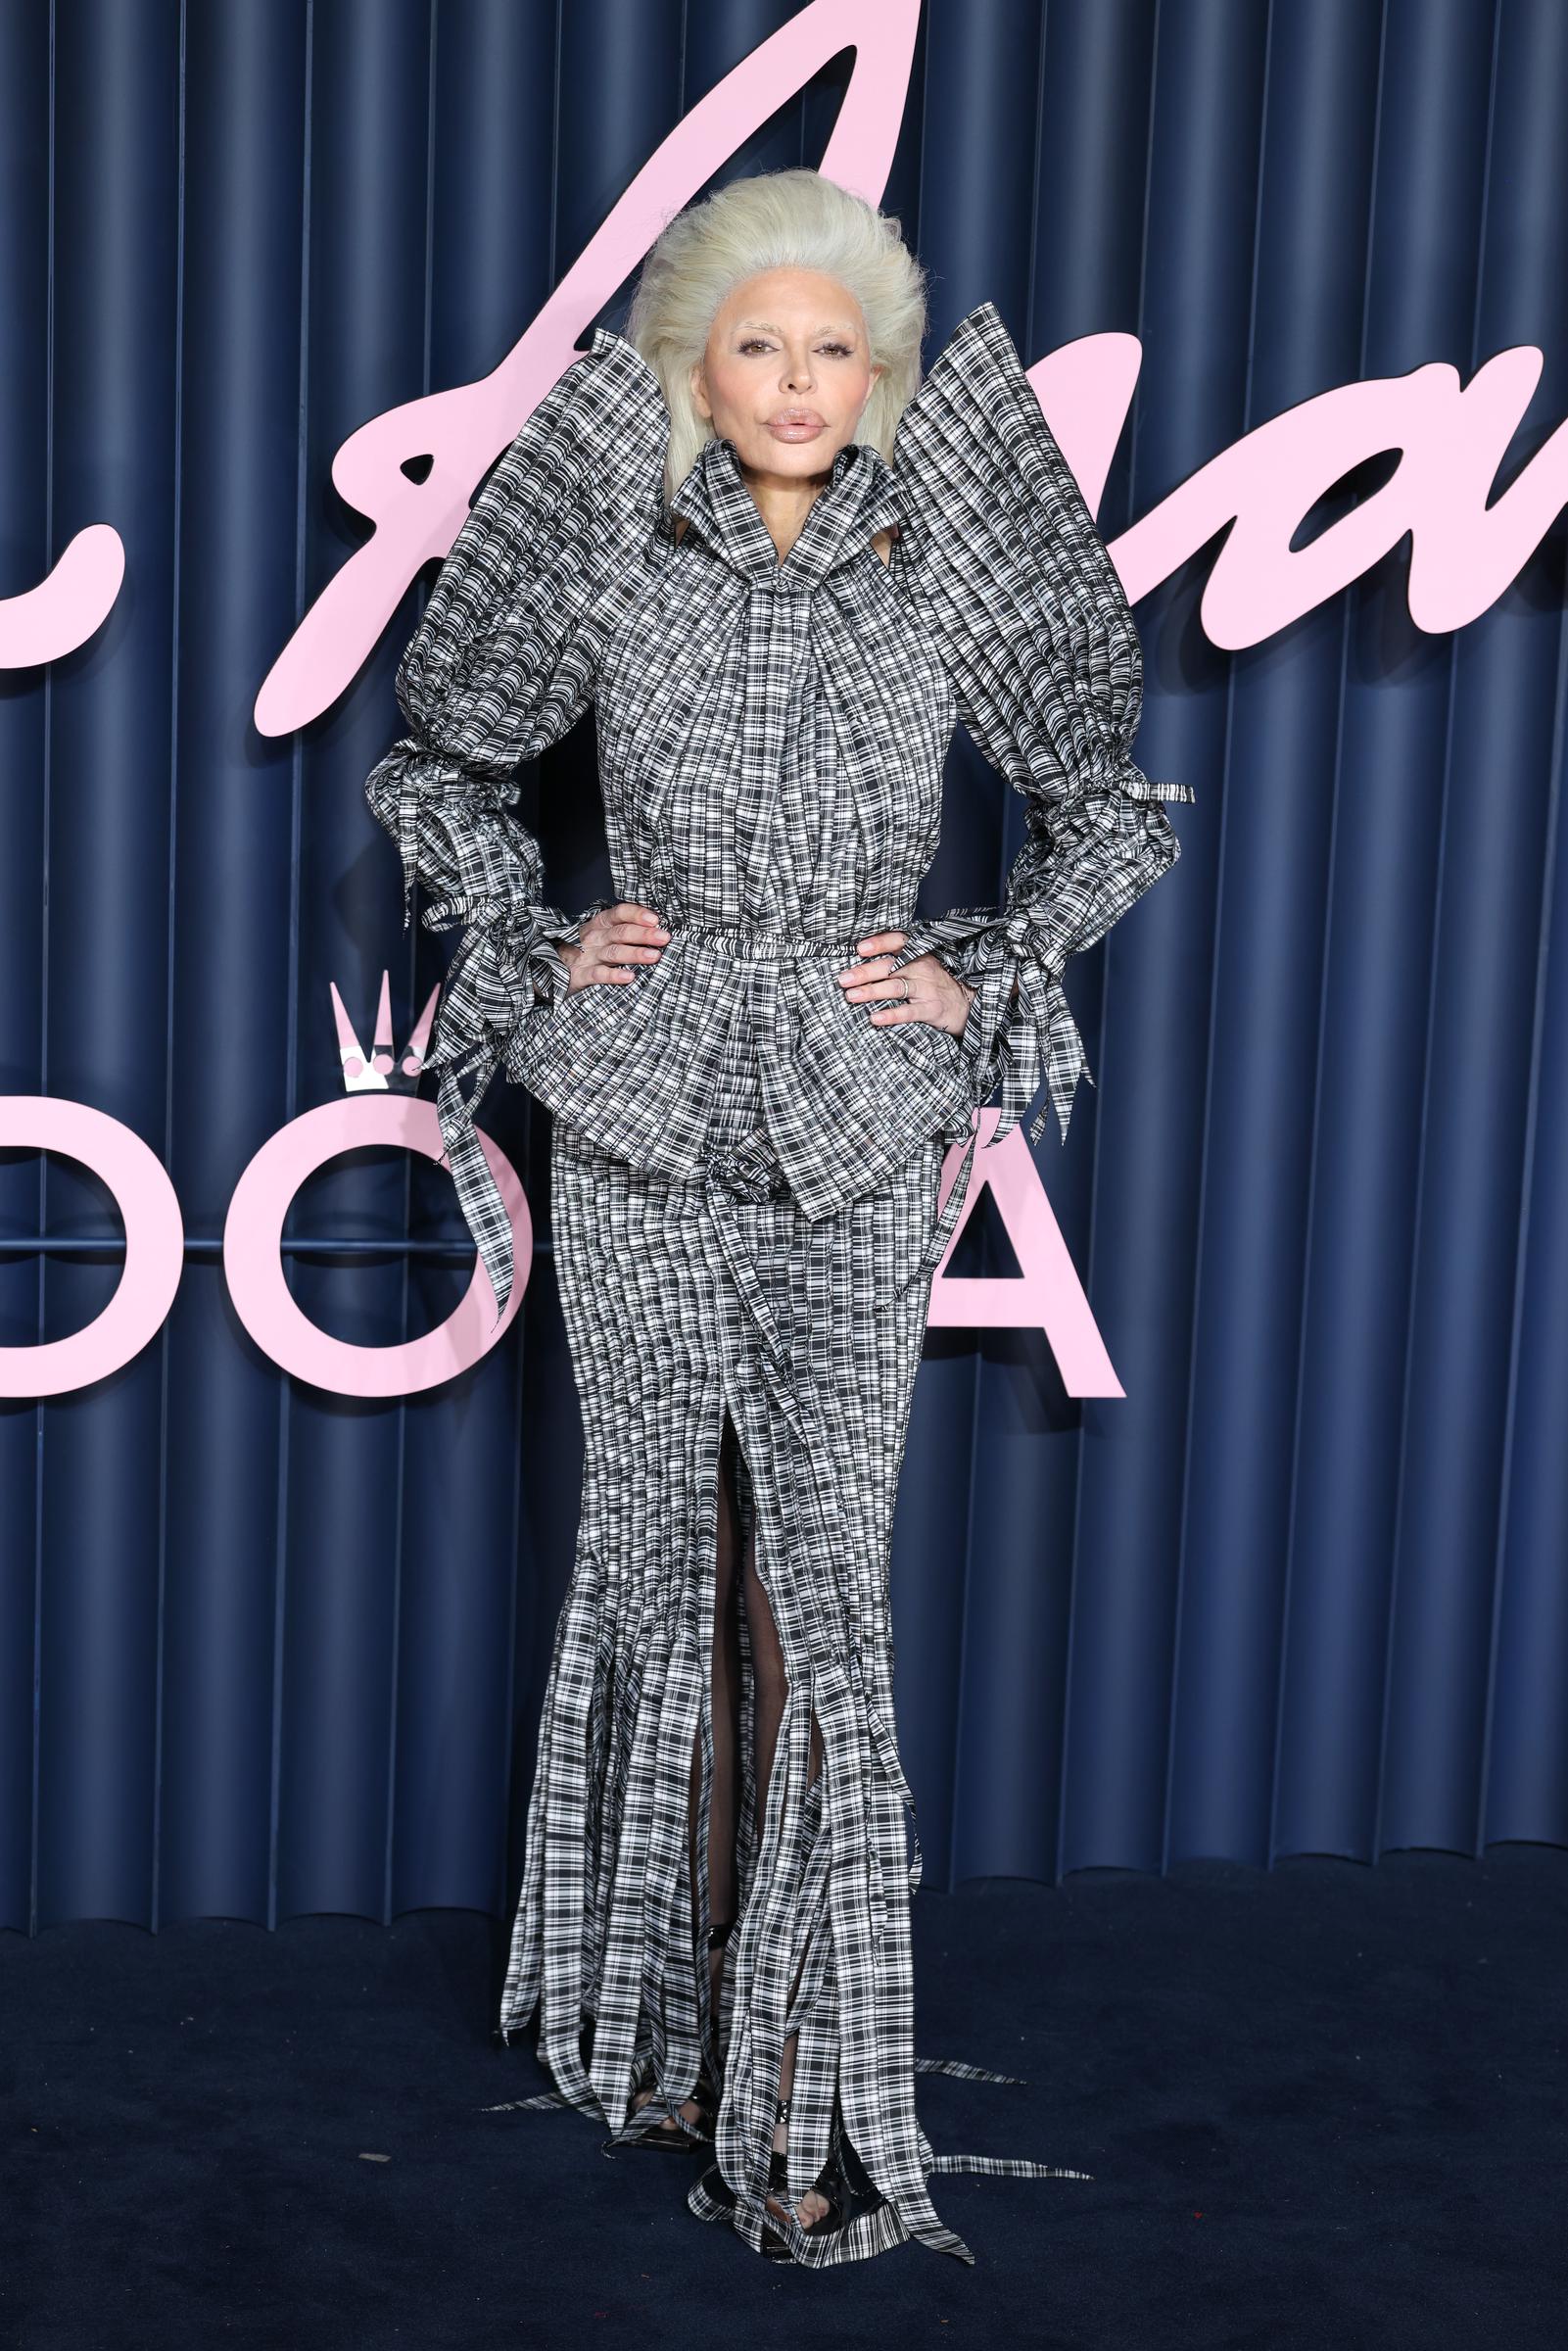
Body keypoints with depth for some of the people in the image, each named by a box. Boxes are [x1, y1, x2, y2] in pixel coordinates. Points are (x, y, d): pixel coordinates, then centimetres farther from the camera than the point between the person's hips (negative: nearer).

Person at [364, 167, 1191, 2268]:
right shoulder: (617, 571, 1)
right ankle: (659, 2015, 27)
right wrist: (533, 951, 4)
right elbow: (435, 768, 15)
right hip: (642, 1130, 1)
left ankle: (807, 2091, 3)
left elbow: (1121, 806, 10)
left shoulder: (942, 578, 0)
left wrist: (984, 979, 1)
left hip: (856, 1143, -1)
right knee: (664, 1566, 10)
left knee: (819, 1583, -6)